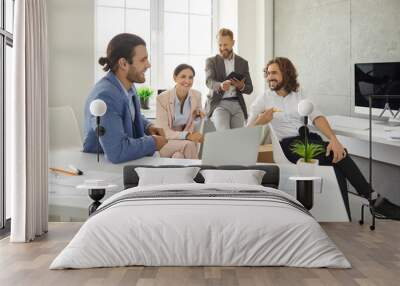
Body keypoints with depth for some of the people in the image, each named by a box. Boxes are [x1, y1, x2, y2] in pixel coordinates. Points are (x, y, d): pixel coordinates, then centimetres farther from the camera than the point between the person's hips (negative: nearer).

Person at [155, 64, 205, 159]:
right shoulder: (162, 98, -16)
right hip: (166, 141, -2)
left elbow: (196, 127, 7)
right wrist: (187, 136, -33)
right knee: (189, 144, -31)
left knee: (179, 156, -31)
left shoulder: (197, 95, -4)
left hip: (186, 144, 2)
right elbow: (163, 132, -19)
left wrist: (197, 117, -16)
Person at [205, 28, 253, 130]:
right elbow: (209, 81, -11)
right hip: (219, 103, -3)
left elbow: (250, 89, 11)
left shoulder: (243, 63, 14)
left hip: (237, 104, 3)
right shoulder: (211, 61, 7)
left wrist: (241, 86, -14)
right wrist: (220, 85, -35)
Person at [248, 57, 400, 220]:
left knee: (337, 160, -29)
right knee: (338, 155, -26)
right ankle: (374, 199, -19)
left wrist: (333, 139, -20)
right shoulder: (264, 99, 8)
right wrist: (260, 121, -23)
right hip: (290, 145, -3)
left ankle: (344, 218, -29)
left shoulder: (299, 96, 14)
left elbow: (317, 118, -1)